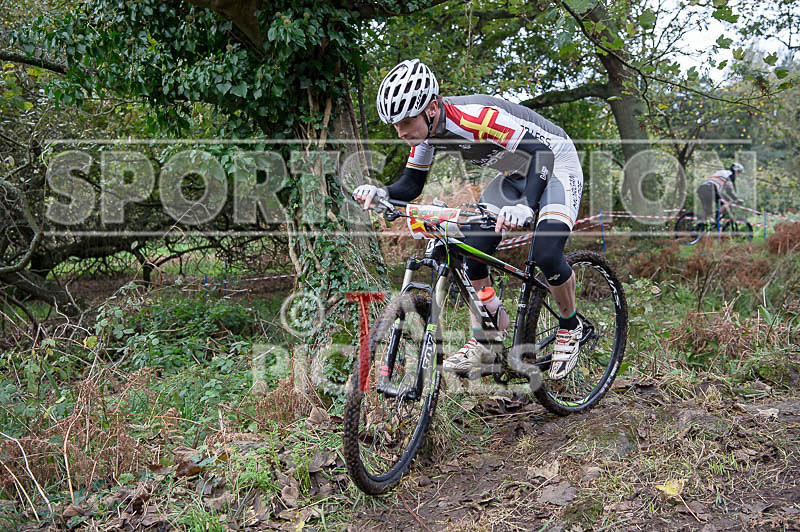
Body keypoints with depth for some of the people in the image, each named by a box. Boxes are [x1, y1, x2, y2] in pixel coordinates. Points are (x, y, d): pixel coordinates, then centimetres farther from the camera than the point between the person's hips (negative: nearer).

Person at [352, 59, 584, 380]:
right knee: (472, 251, -8)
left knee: (547, 253, -26)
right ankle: (480, 345, 4)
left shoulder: (474, 118, -37)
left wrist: (526, 205, -56)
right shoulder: (427, 128, -12)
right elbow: (411, 185, -4)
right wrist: (380, 193, -26)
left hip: (555, 163, -7)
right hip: (515, 175, 8)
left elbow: (543, 154, -40)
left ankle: (570, 328, 3)